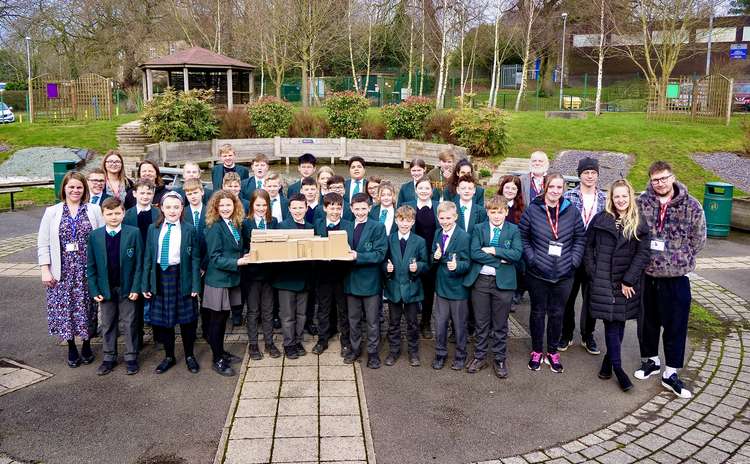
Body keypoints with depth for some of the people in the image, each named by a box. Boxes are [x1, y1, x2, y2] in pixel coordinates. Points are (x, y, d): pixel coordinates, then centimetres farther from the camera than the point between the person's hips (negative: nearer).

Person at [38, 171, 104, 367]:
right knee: (65, 308, 5)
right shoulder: (52, 212, 5)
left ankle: (87, 346, 26)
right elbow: (43, 244, 4)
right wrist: (45, 270, -4)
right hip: (63, 271, 1)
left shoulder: (94, 210, 2)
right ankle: (71, 348, 23)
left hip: (87, 270, -1)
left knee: (86, 307, 6)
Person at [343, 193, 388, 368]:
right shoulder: (347, 228, 8)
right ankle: (355, 349, 31)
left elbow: (380, 254, -15)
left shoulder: (378, 227, -7)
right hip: (352, 280, 4)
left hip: (370, 280, -4)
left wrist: (358, 256, -24)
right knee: (353, 319, 16)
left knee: (372, 320, 6)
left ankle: (373, 353, 18)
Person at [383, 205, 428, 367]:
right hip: (393, 287, 1)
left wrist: (418, 267, -19)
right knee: (393, 322, 12)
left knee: (412, 322, 10)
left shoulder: (420, 241, -1)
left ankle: (413, 352, 25)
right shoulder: (388, 240, 1)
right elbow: (383, 261, 8)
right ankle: (393, 351, 26)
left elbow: (425, 264, 1)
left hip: (412, 288, -1)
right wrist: (386, 267, -13)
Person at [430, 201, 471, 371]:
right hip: (441, 285, 5)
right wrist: (435, 257, -12)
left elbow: (467, 263, -15)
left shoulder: (464, 237, -16)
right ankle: (440, 354, 30)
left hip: (457, 287, -4)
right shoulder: (437, 234, 3)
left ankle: (460, 356, 29)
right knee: (440, 324, 12)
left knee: (459, 325, 11)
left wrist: (456, 265, -35)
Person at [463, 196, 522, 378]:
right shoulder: (478, 229, 3)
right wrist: (500, 260, -14)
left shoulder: (513, 230, 3)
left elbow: (517, 254, -11)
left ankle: (500, 359, 23)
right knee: (481, 322, 10)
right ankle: (479, 357, 24)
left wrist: (494, 250, -15)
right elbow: (474, 254, -10)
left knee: (500, 324, 9)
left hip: (503, 281, 0)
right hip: (480, 280, 1)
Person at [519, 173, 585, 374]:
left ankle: (552, 352, 28)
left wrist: (574, 261, -3)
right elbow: (522, 236, 0)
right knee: (538, 312, 11)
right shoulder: (532, 210, -5)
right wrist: (531, 258, -8)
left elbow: (580, 238, 7)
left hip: (563, 274, 2)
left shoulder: (571, 211, 0)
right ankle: (536, 351, 27)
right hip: (537, 274, -1)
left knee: (557, 313, 11)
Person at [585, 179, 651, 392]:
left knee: (619, 322, 8)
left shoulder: (639, 224, 1)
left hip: (627, 283, 1)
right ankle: (617, 367, 5)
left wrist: (629, 280, -9)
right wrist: (592, 272, -3)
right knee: (611, 322, -2)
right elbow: (589, 246, 7)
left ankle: (608, 360, 23)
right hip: (603, 281, -1)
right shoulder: (600, 219, 2)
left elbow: (643, 254, -3)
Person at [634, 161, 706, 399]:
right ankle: (651, 360, 35)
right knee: (647, 321, 15)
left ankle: (671, 373, 17)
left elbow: (698, 240, 2)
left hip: (676, 277, -1)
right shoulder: (641, 202, -4)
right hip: (646, 274, 2)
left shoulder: (691, 206, -6)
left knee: (676, 325, 4)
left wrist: (679, 260, 2)